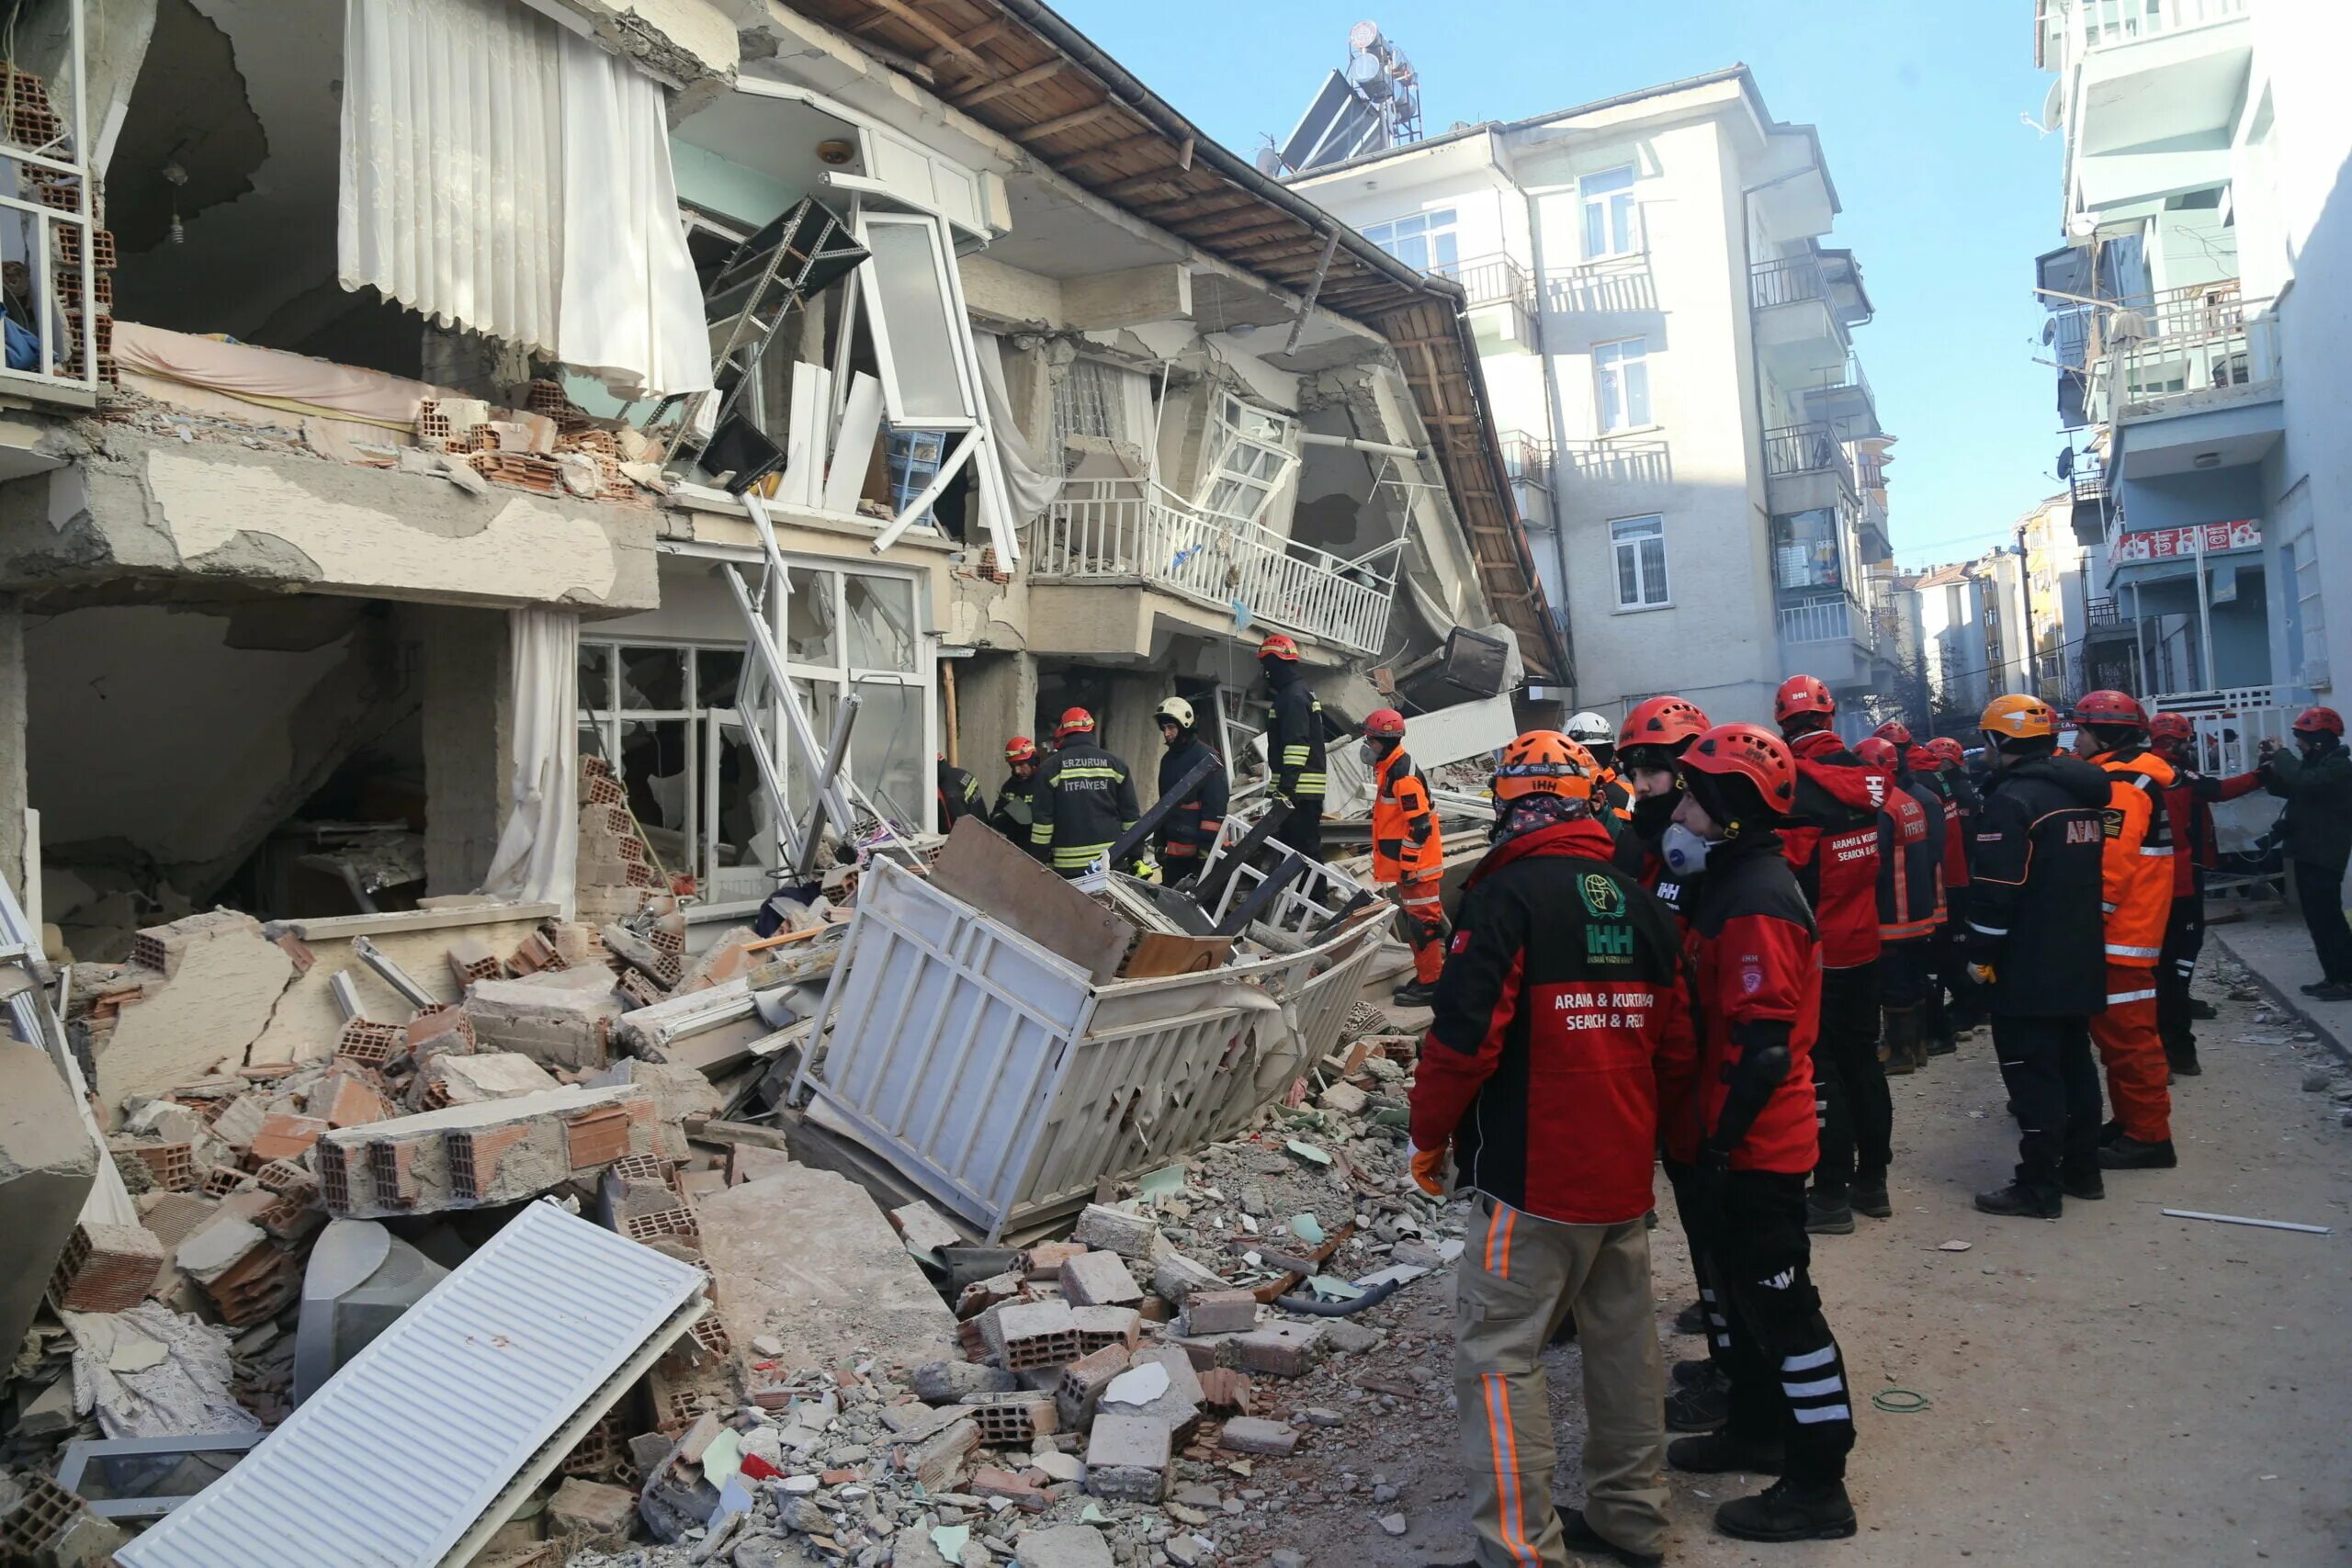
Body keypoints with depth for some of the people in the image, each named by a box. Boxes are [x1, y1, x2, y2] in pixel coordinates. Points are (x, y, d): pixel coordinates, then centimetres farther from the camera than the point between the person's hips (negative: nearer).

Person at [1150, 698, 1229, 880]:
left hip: (1199, 850, -8)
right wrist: (1159, 843, 19)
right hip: (1174, 849, 8)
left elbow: (1215, 808, -15)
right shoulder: (1168, 759, 15)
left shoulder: (1206, 758, -10)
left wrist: (1207, 846, -18)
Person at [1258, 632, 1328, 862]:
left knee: (1306, 849, -10)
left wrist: (1285, 787, -25)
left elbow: (1297, 746, -22)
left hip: (1300, 792, -11)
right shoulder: (1301, 692, 21)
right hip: (1304, 790, 11)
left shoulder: (1293, 696, -12)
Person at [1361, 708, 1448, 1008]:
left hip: (1417, 866, -10)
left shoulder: (1403, 775, -20)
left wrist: (1408, 866, -20)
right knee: (1414, 920, 16)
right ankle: (1424, 977, 25)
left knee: (1423, 921, -5)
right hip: (1407, 865, 10)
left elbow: (1420, 826, -23)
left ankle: (1432, 983, 0)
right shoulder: (1388, 770, 13)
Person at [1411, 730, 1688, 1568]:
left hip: (1531, 1176, -7)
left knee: (1498, 1354, 0)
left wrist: (1429, 1135, -5)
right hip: (1626, 1171, 8)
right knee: (1622, 1337, 18)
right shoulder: (1640, 902, 6)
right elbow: (1677, 1037, 11)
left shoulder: (1507, 895, -15)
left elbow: (1463, 1036, -20)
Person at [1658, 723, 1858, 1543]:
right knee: (1734, 1285, 22)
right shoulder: (1730, 884, 10)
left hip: (1753, 1149, -10)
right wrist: (1707, 1137, 21)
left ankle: (1817, 1486, 13)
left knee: (1779, 1305, 0)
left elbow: (1763, 1046, -26)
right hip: (1727, 1143, 10)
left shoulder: (1755, 905, -23)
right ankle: (1757, 1429, 39)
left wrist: (1721, 1140, -22)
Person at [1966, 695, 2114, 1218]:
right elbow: (2094, 873, 19)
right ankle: (2082, 1169, 26)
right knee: (2075, 1062, 17)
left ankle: (2039, 1187, 1)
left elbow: (1996, 890, -21)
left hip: (2028, 968, -9)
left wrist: (1980, 954, -12)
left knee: (2032, 1072, -3)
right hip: (2081, 960, 9)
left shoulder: (2013, 798, -18)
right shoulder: (2085, 793, 11)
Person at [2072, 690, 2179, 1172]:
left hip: (2119, 932, -11)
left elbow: (2110, 867, -23)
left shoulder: (2120, 784, -17)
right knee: (2119, 1032, 16)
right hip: (2126, 929, 11)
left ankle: (2149, 1136, 1)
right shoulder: (2123, 778, 15)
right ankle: (2132, 1122, 25)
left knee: (2127, 1035, -5)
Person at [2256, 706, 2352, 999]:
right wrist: (2270, 763, 4)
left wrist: (2282, 757, -17)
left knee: (2327, 917, -9)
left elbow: (2303, 783, -31)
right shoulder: (2316, 764, 16)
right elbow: (2284, 788, 22)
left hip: (2323, 855, -10)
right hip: (2309, 853, 10)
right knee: (2318, 918, 12)